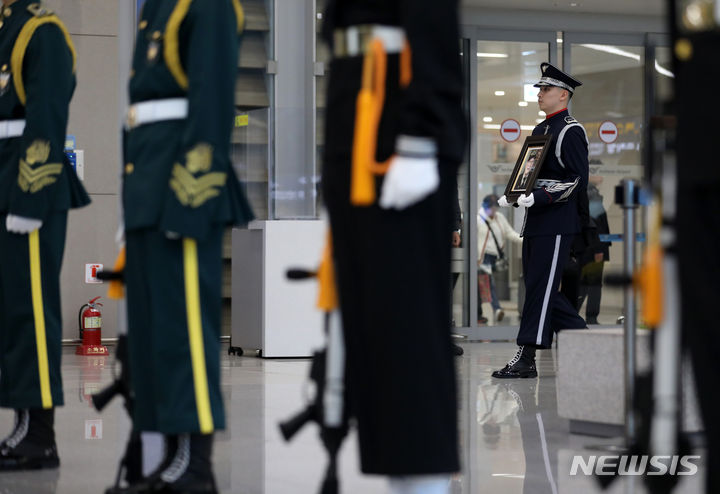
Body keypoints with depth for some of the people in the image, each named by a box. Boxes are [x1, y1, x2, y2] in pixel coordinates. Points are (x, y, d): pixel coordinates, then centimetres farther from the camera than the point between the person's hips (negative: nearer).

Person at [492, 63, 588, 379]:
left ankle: (526, 359, -9)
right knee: (541, 289, 10)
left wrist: (539, 197, -23)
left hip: (557, 224, -9)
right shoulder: (539, 131, 19)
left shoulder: (571, 132, -8)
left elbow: (578, 181, -14)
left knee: (540, 289, -9)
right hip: (535, 222, 9)